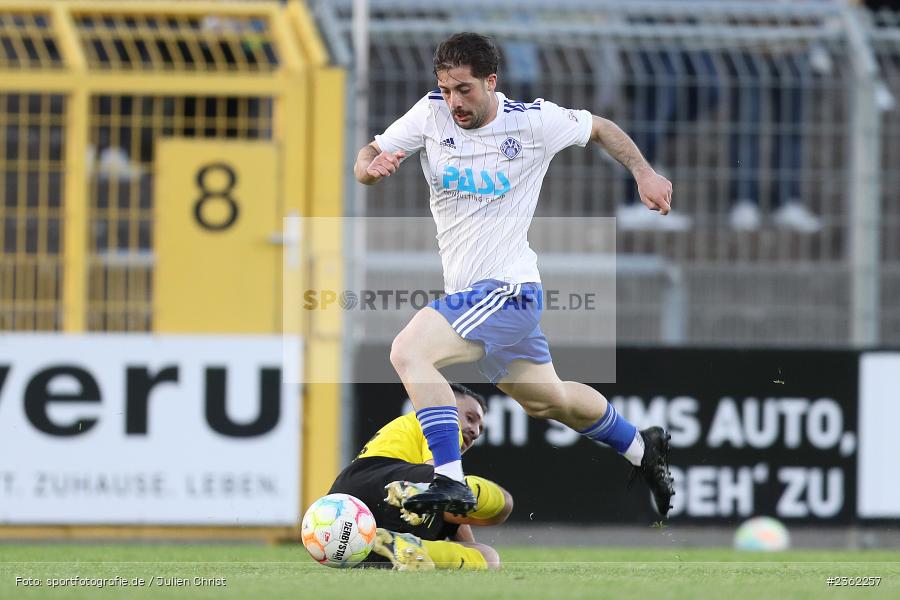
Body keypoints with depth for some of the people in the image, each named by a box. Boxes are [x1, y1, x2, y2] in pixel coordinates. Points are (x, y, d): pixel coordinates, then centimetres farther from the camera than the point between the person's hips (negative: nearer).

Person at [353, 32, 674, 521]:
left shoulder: (534, 121, -10)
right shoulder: (432, 113, -1)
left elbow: (599, 128, 8)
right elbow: (366, 160, -2)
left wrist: (644, 174, 0)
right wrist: (371, 165, -25)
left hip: (507, 290, -7)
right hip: (466, 293, 7)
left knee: (409, 351, -27)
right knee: (548, 400, 24)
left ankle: (451, 483, -29)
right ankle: (643, 450, 47)